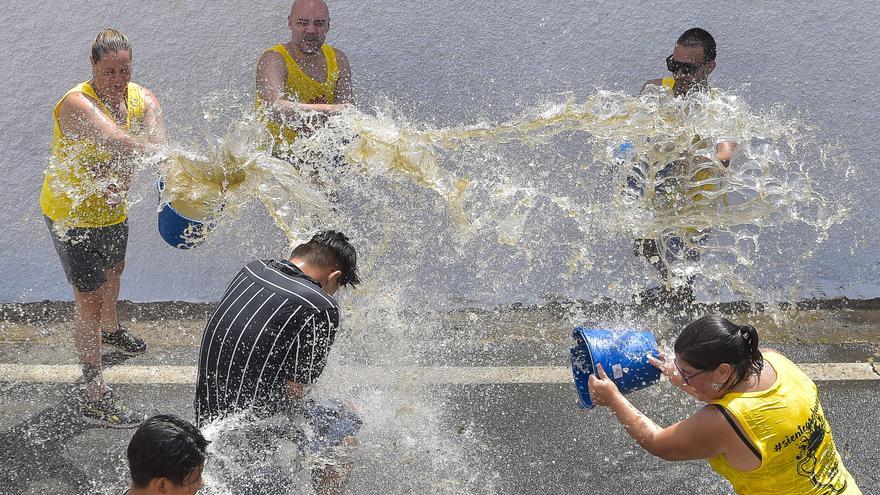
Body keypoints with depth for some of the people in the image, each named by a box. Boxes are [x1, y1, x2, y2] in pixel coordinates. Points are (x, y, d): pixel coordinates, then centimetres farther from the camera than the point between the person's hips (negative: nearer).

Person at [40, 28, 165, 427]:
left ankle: (111, 331, 62)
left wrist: (120, 179, -47)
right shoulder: (76, 105, -30)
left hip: (112, 209, 7)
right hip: (71, 215, -7)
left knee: (113, 270, 31)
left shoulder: (142, 99, -11)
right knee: (89, 297, -7)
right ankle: (95, 397, -2)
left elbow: (155, 145, -29)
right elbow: (117, 142, -46)